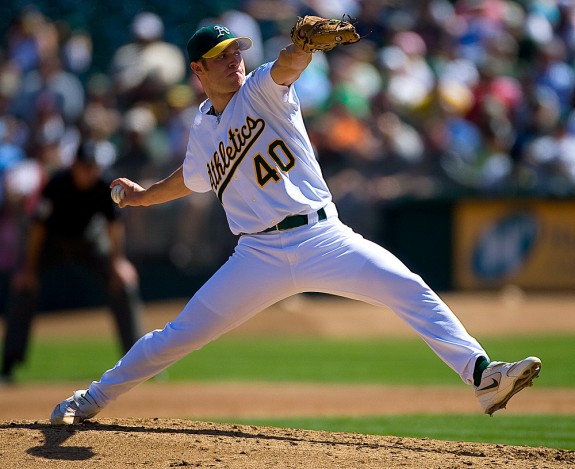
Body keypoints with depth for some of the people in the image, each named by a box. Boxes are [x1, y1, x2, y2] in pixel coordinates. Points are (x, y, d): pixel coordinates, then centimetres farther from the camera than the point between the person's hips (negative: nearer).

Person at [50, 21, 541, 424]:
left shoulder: (261, 91, 1)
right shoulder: (202, 129, 12)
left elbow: (287, 64, -24)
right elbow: (191, 178, 34)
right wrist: (143, 196, 44)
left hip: (323, 238, -2)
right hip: (259, 256, 2)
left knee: (410, 289, -22)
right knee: (179, 335, 1)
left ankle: (482, 374, -27)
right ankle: (92, 400, 18)